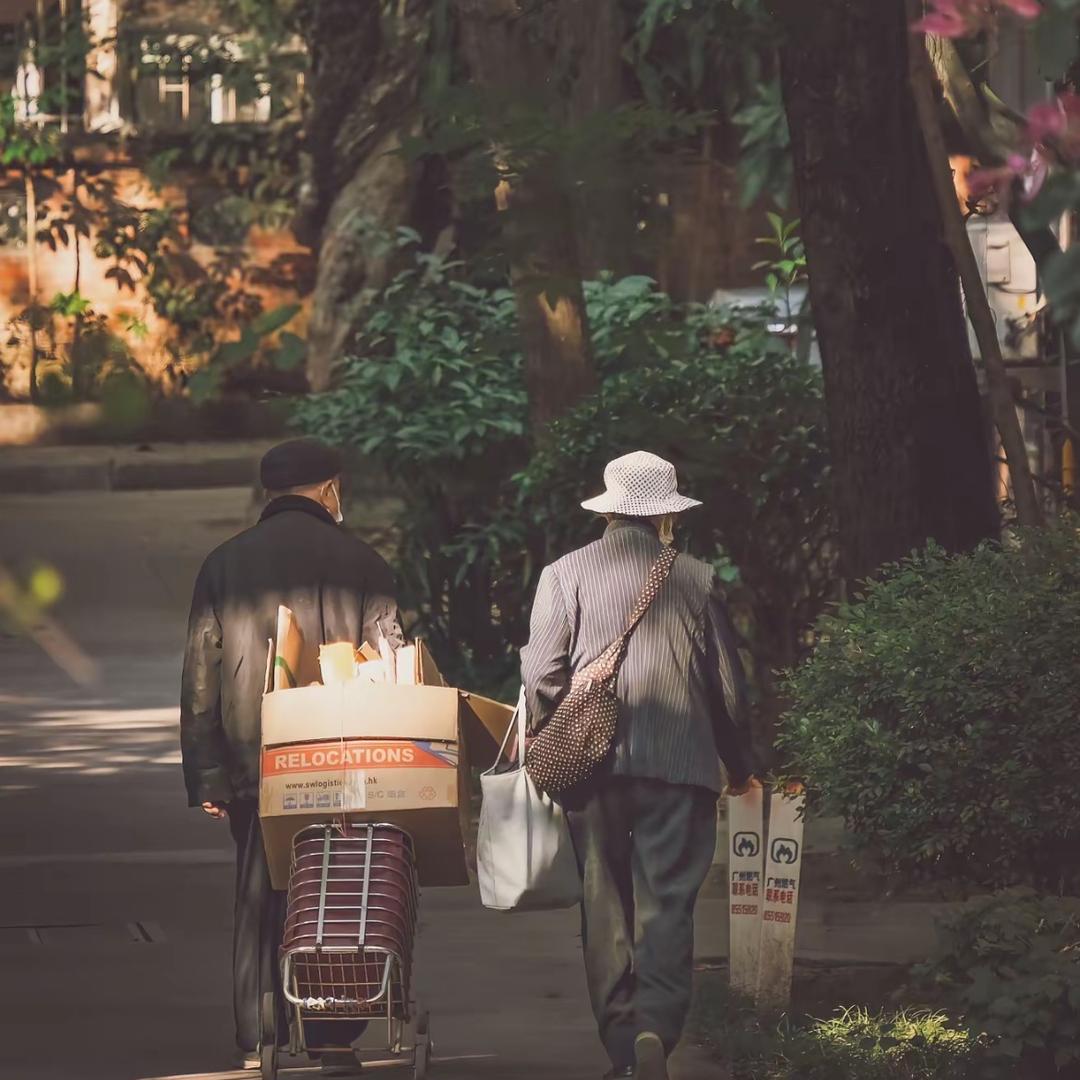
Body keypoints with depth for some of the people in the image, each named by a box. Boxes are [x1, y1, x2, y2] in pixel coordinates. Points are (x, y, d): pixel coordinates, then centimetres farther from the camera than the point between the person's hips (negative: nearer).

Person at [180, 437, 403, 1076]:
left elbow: (200, 679, 3)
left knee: (258, 898, 9)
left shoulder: (224, 565, 5)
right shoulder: (360, 563, 0)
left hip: (250, 763, 2)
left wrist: (205, 776, 5)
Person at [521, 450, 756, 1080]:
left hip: (593, 767, 1)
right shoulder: (697, 580, 4)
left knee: (606, 909, 10)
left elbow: (542, 674, -2)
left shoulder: (565, 574, 4)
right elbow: (729, 686, 9)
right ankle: (656, 1029, -23)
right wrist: (740, 767, 22)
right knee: (667, 903, -2)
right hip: (678, 767, -1)